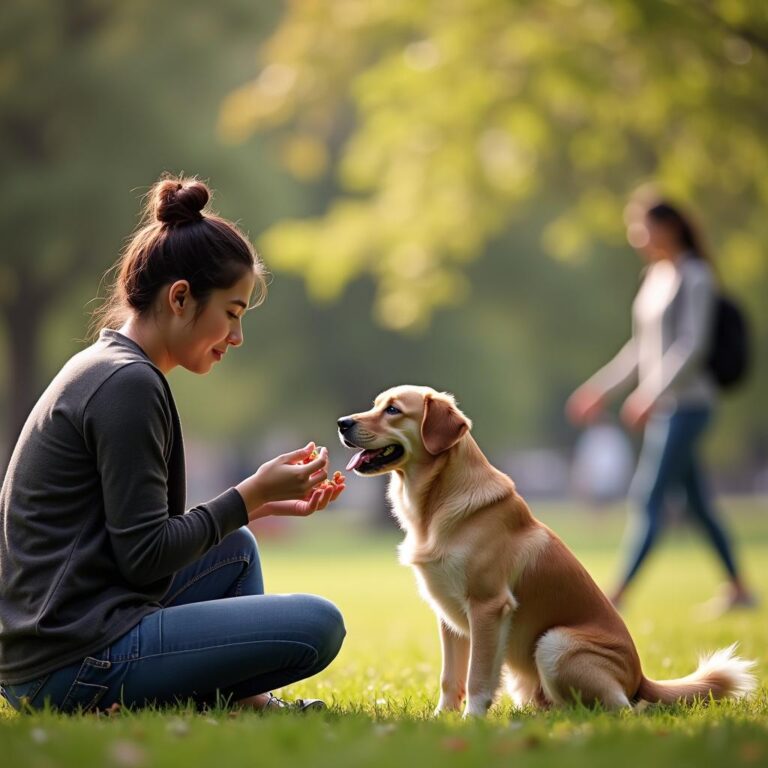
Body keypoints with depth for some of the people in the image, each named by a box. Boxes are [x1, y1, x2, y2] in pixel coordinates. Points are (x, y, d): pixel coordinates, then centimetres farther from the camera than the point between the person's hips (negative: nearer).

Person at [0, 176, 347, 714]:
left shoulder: (102, 368, 17)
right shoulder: (128, 385, -14)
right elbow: (145, 556, -16)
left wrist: (259, 501, 13)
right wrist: (250, 494, -6)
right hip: (75, 665, -10)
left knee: (236, 549, 26)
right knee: (318, 626, -14)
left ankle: (248, 701, 13)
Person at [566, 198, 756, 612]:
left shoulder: (695, 276, -11)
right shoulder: (655, 276, 14)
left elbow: (692, 344, -20)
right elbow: (642, 347, 20)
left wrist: (652, 391, -26)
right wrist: (601, 388, 17)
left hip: (685, 404, -9)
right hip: (662, 406, 9)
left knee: (649, 496, -11)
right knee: (697, 501, 13)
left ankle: (616, 597, -13)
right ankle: (738, 589, 21)